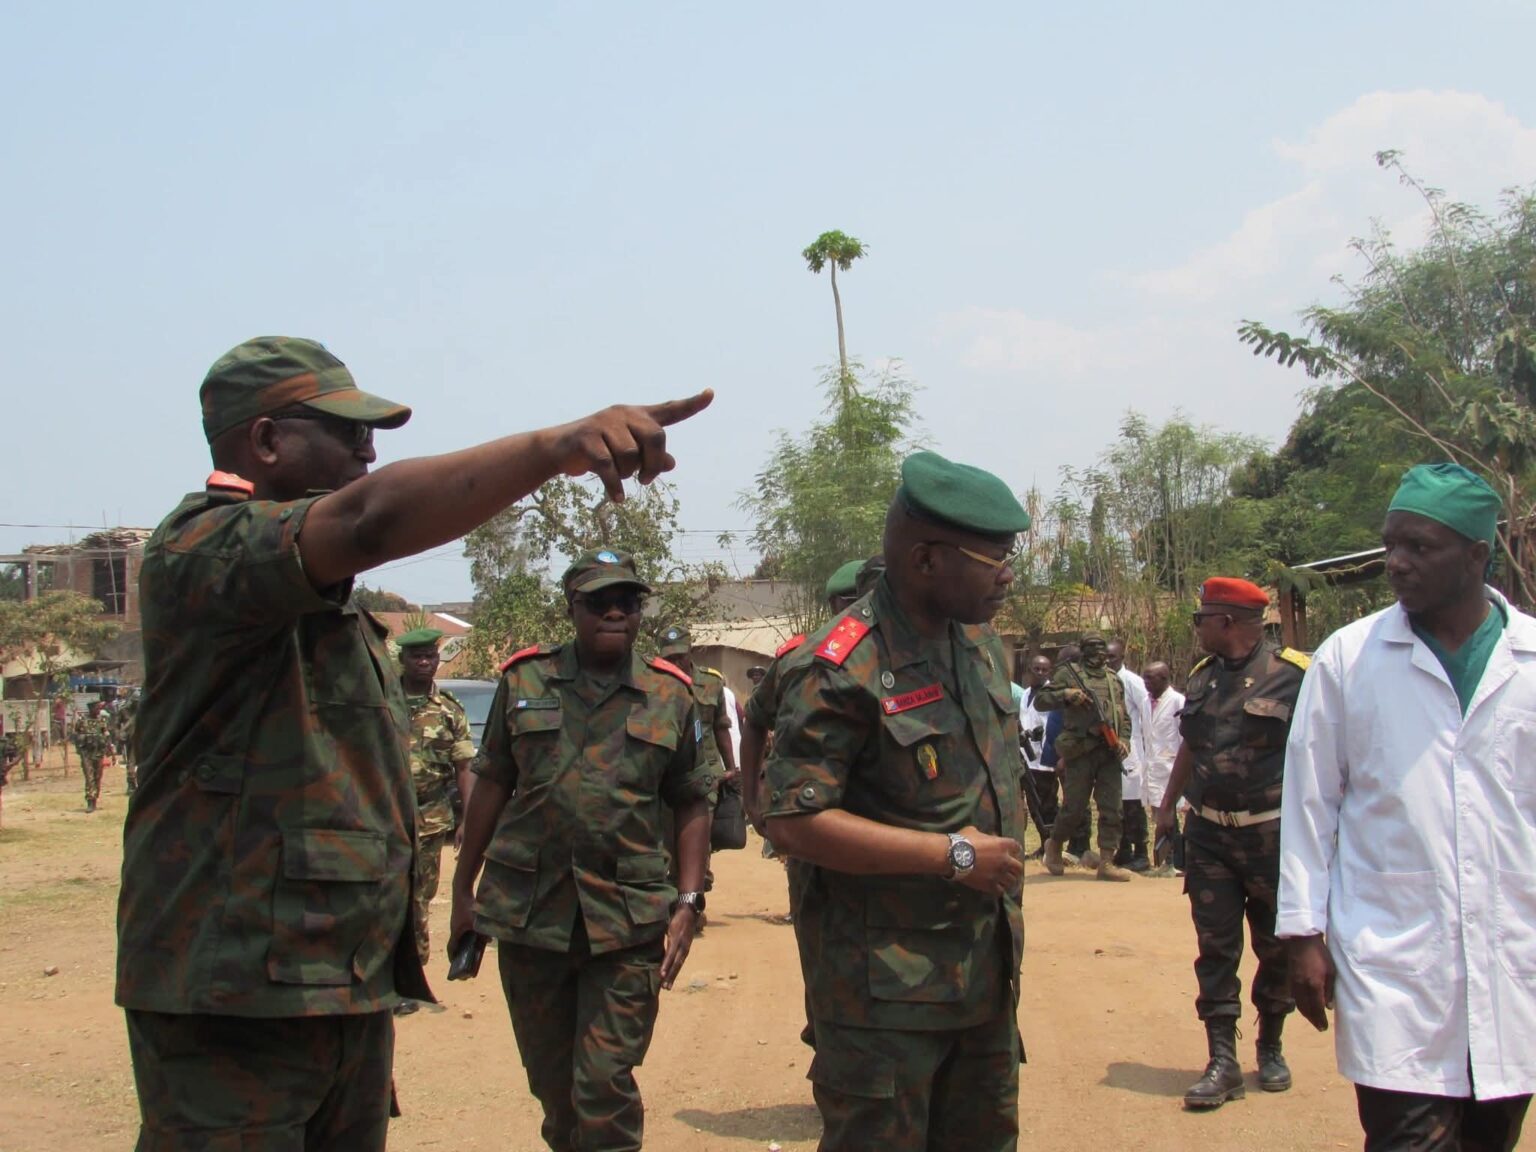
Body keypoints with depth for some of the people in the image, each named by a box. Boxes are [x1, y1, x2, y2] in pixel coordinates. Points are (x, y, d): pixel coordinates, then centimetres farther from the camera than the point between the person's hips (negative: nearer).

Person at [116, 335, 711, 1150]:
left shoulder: (329, 606, 20)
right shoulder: (202, 547, -12)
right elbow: (372, 518, -33)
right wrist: (558, 446, -43)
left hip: (353, 994, 10)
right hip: (234, 999, -10)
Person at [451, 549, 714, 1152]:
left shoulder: (672, 695, 4)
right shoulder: (524, 679, 4)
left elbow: (692, 806, 6)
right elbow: (492, 785, 9)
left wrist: (688, 903, -4)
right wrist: (463, 887, 9)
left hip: (628, 917, -2)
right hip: (528, 911, 2)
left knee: (606, 1085, -6)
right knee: (550, 1079, 13)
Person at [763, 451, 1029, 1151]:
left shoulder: (983, 647, 8)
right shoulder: (840, 670, -19)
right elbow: (793, 823, -24)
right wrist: (954, 855, -21)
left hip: (988, 976, 8)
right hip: (886, 987, -8)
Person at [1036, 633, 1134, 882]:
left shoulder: (1114, 679, 17)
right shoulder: (1069, 673, 2)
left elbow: (1124, 716, 22)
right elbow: (1040, 700, -2)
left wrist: (1124, 740, 6)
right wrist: (1066, 694, -17)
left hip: (1109, 752, 5)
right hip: (1080, 751, -5)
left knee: (1112, 809, -2)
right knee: (1074, 808, 0)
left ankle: (1107, 861, 2)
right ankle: (1054, 845, 24)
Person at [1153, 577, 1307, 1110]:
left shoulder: (1293, 674, -9)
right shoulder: (1202, 676, 9)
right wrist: (1169, 804, 22)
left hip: (1272, 835, -4)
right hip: (1208, 833, 4)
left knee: (1276, 947, 9)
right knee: (1215, 947, 0)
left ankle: (1270, 1047, 27)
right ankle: (1222, 1061, 3)